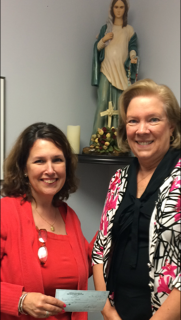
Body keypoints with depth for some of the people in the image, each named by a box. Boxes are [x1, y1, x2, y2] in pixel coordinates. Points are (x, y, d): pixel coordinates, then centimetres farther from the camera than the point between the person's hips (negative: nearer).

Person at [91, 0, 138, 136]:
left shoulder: (129, 30, 12)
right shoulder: (105, 28, 13)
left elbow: (132, 47, 7)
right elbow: (97, 47, 12)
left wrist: (133, 56, -14)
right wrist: (103, 39, -8)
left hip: (122, 70, 0)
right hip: (106, 69, 0)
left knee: (119, 104, -4)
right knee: (103, 102, -11)